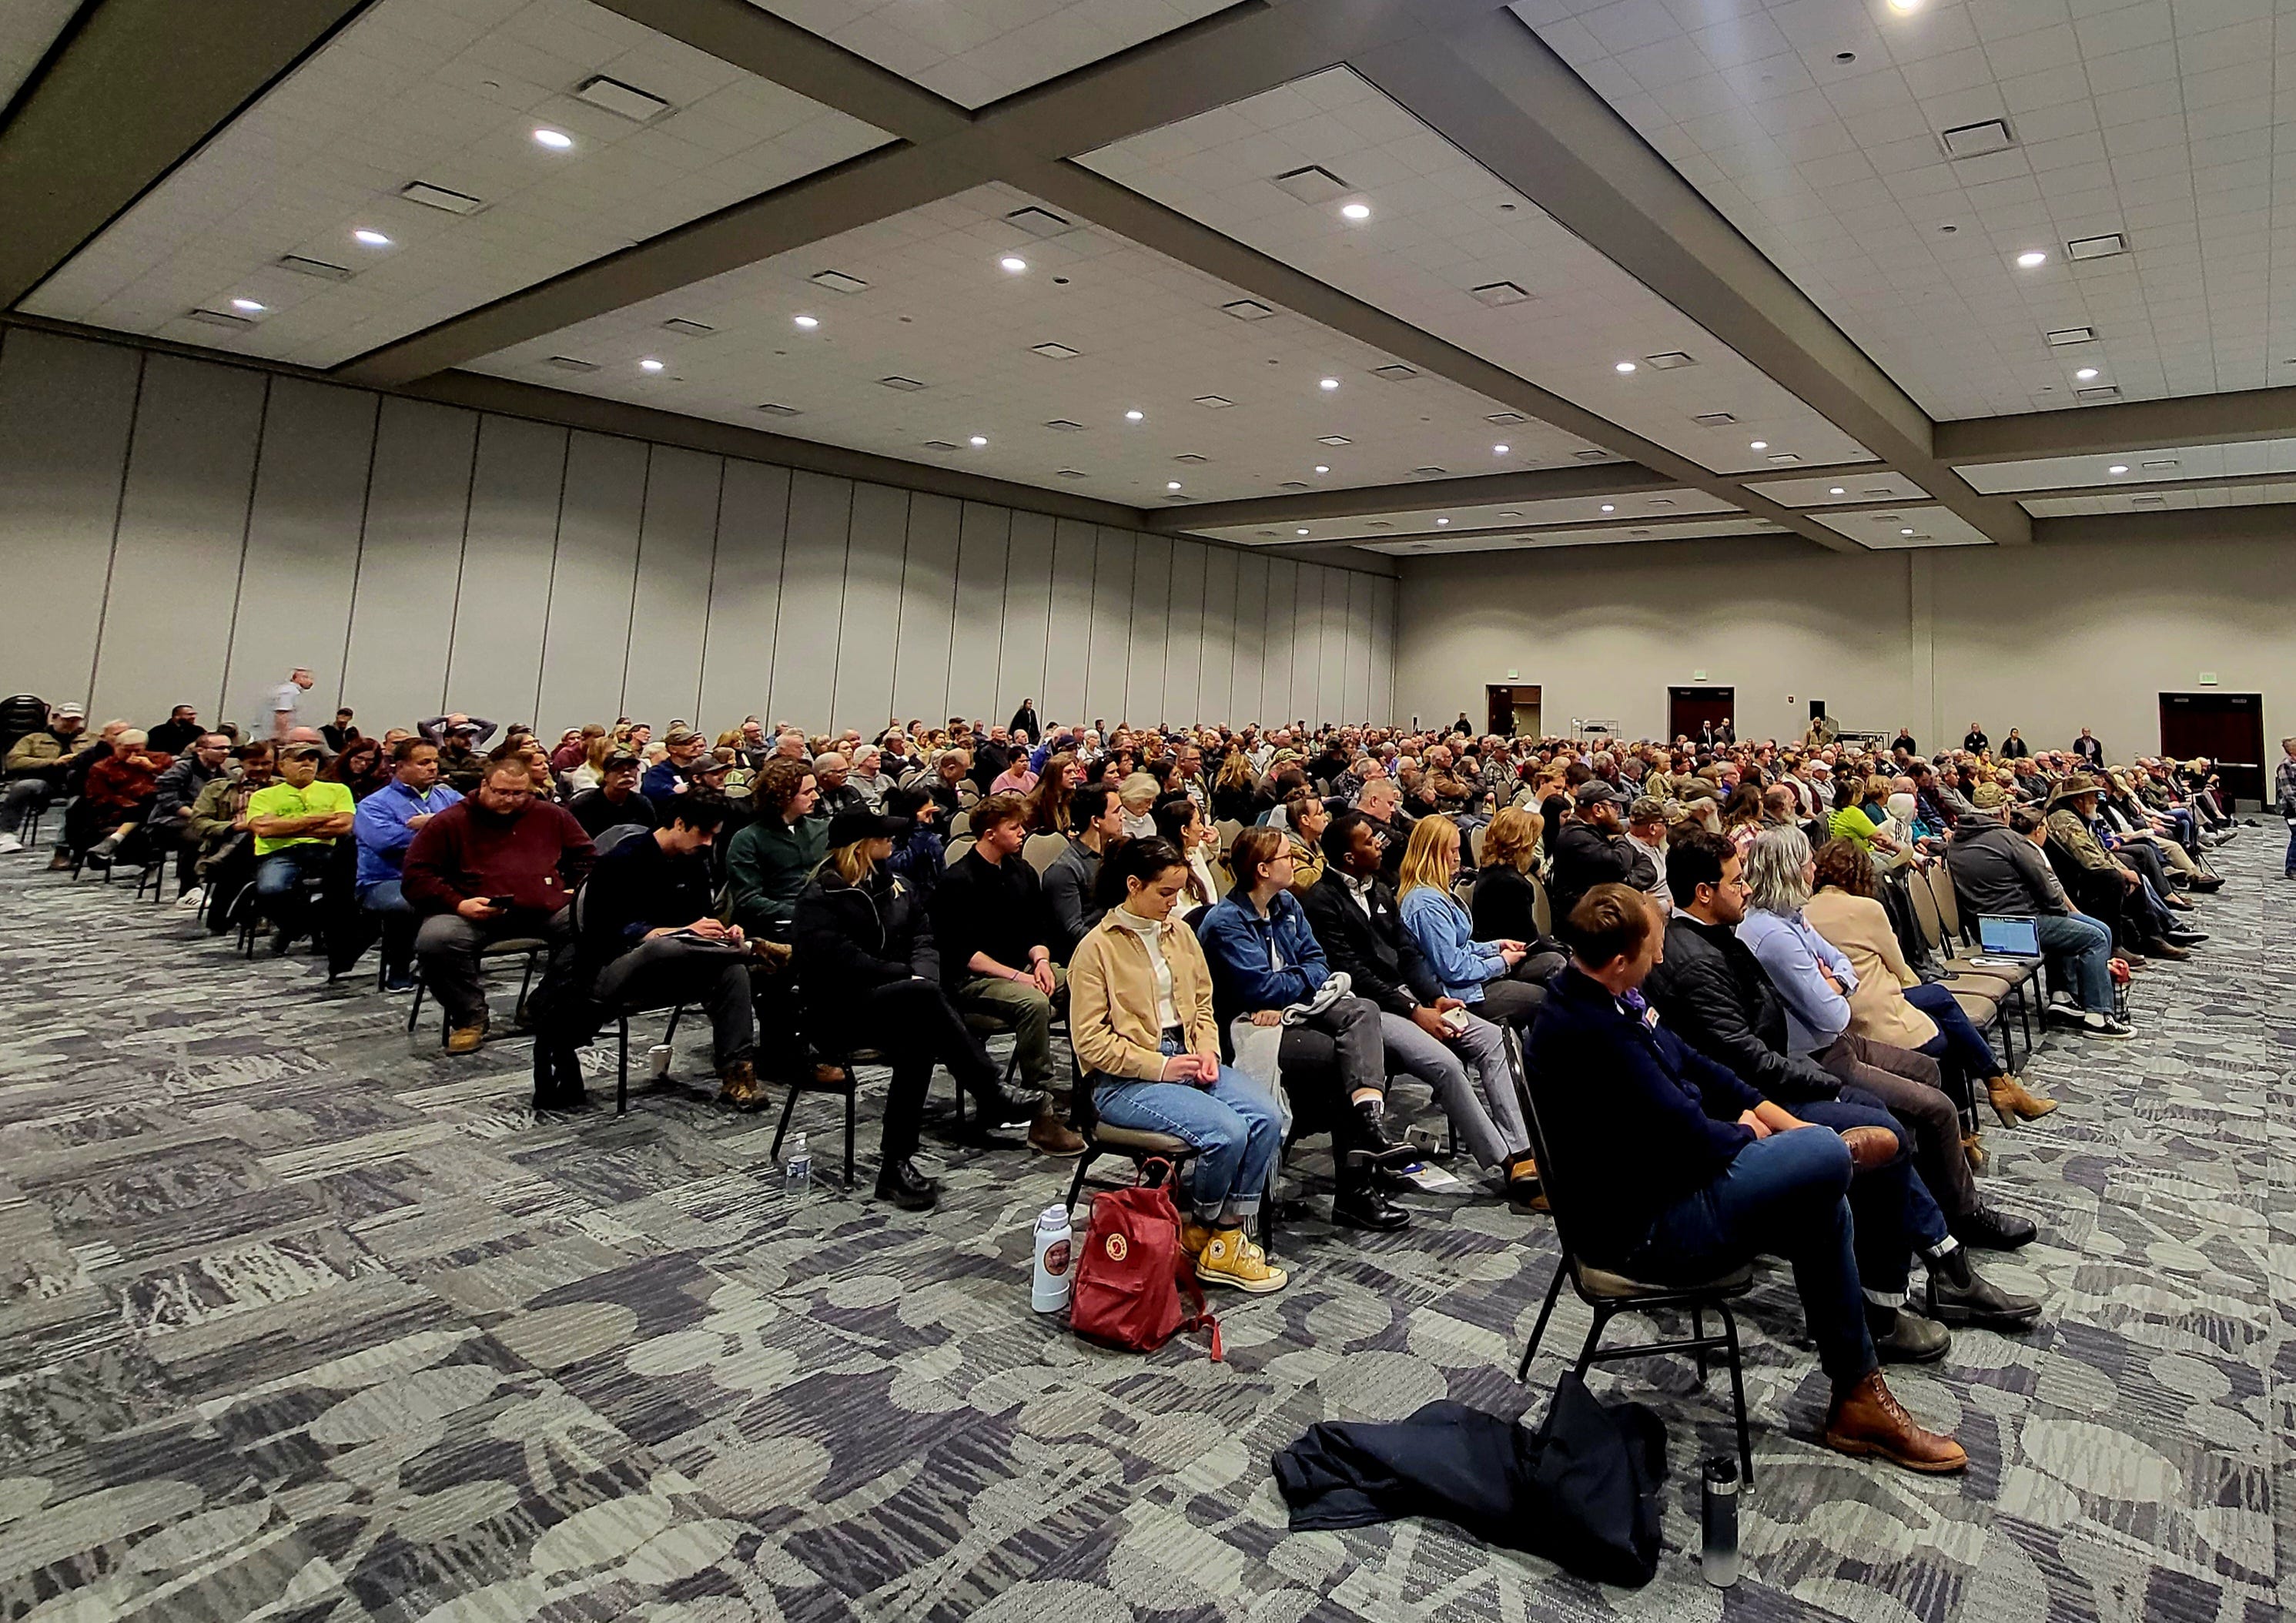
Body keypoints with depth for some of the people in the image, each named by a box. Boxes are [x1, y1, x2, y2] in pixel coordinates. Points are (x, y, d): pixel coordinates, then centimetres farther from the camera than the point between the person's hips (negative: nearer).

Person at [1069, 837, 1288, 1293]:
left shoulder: (1180, 933, 11)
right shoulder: (1098, 947, -8)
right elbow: (1090, 1040, -11)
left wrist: (1207, 1050, -1)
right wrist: (1159, 1066, -15)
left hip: (1186, 1057, 7)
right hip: (1125, 1080, -6)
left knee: (1267, 1118, -19)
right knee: (1227, 1130, -26)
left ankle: (1228, 1238, -6)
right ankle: (1201, 1230, 4)